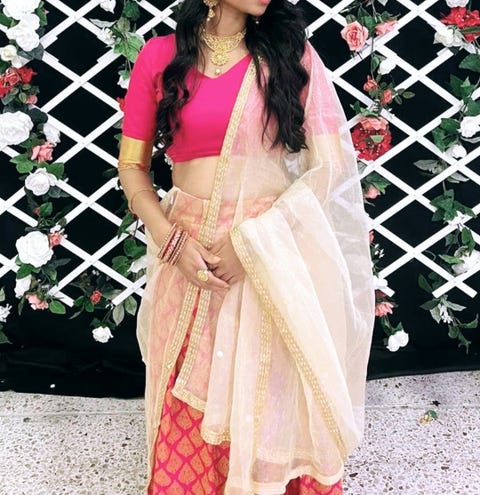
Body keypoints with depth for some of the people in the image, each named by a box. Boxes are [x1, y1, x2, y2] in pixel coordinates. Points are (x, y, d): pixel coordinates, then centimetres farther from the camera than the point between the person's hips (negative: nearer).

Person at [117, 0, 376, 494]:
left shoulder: (291, 52, 0)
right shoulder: (160, 55, 2)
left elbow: (331, 164, -5)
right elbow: (132, 166, 5)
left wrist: (252, 240, -14)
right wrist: (172, 243, -10)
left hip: (273, 259, 0)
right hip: (189, 253, 1)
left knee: (268, 400, 10)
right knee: (190, 404, 12)